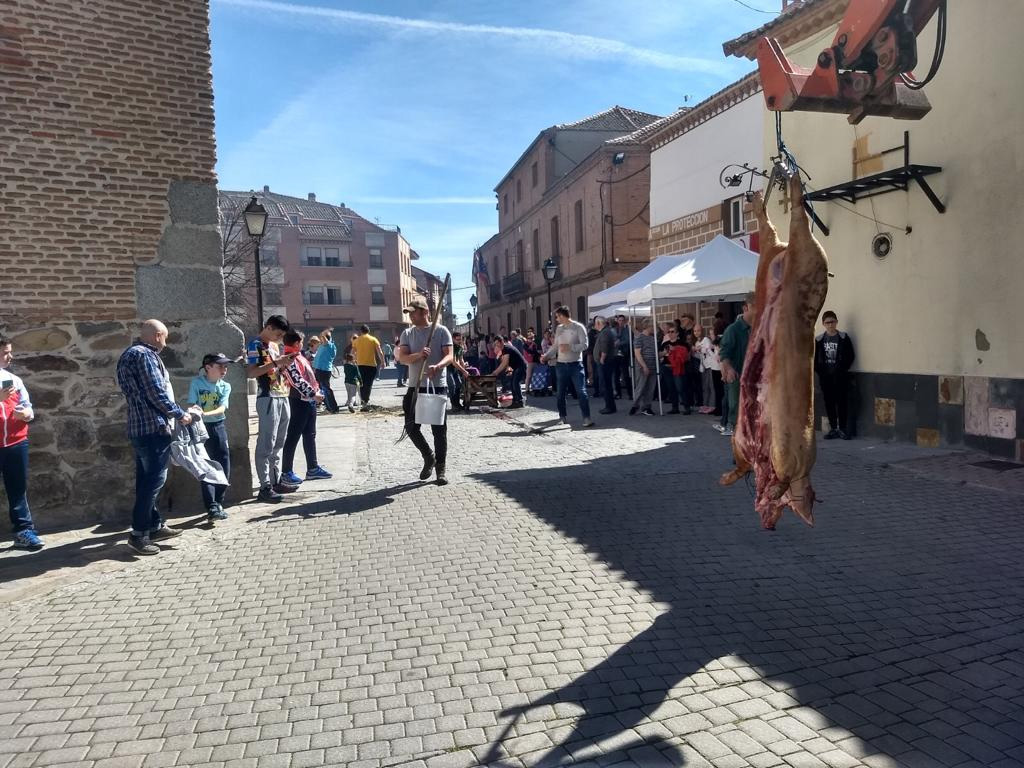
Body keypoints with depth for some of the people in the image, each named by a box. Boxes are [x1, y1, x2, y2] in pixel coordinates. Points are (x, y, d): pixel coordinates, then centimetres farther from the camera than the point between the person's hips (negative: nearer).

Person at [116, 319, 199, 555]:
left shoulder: (131, 354, 19)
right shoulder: (144, 355, -13)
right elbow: (156, 393, -18)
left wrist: (176, 412, 19)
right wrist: (180, 414, -6)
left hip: (141, 427, 11)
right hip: (154, 427, -11)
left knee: (147, 480, 13)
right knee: (154, 480, -7)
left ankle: (154, 525, 21)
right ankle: (139, 533, -3)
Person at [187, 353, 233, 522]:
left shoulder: (225, 386, 2)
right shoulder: (196, 383, -4)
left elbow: (222, 408, -12)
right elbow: (191, 406, -7)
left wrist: (206, 413, -30)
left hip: (218, 427, 3)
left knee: (224, 468, 3)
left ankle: (218, 503, 19)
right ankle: (212, 508, -6)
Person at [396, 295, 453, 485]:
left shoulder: (441, 331, -1)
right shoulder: (407, 334, 7)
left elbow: (449, 356, -10)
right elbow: (402, 357, -5)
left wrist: (437, 366, -32)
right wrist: (418, 355, -26)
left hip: (437, 387, -3)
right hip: (415, 387, 3)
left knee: (439, 430, 2)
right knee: (411, 426, 2)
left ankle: (441, 469, 13)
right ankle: (429, 457, 26)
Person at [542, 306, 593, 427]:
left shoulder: (579, 327, -5)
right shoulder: (559, 328, 11)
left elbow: (584, 345, -11)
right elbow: (555, 346, 13)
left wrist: (569, 347, -20)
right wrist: (546, 356, 1)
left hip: (575, 364, -5)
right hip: (561, 364, 5)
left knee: (581, 391, -8)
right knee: (561, 393, 10)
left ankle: (587, 417, -6)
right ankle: (562, 416, 23)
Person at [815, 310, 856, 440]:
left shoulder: (843, 338, -1)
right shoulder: (819, 340, 5)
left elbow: (851, 356, -2)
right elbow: (815, 358, 8)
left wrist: (843, 369, -9)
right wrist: (819, 370, -3)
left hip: (840, 376, -2)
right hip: (825, 376, 3)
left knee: (842, 401, -1)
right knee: (829, 402, 5)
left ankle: (842, 428, 8)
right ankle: (833, 429, 13)